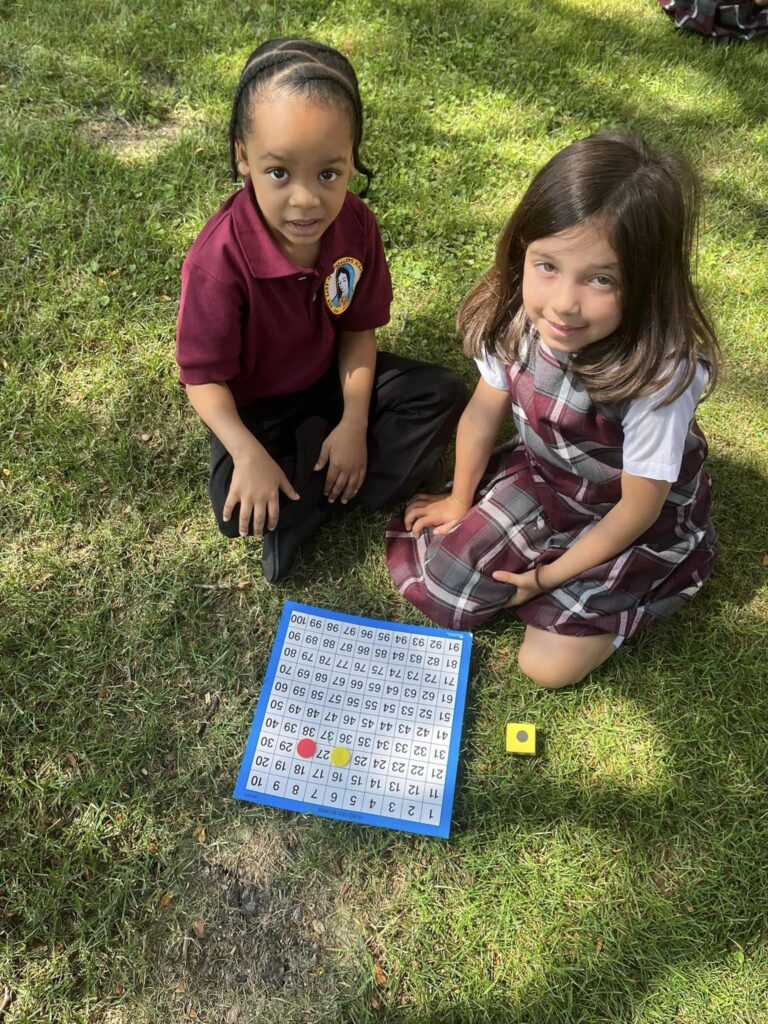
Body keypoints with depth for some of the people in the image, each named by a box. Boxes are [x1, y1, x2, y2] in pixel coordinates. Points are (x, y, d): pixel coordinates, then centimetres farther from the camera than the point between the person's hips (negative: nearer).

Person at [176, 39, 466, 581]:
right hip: (254, 402, -4)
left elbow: (358, 329, -7)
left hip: (331, 377, 5)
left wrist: (354, 424, -16)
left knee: (445, 395, -9)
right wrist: (249, 454, -35)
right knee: (241, 507, -28)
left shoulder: (356, 225, -17)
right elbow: (203, 375, -23)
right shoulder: (220, 258, -30)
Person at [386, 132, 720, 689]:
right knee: (434, 587, 0)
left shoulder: (659, 373, -35)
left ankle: (618, 594, 15)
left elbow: (638, 508, -22)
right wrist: (461, 502, 10)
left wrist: (551, 575, -12)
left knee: (550, 662, -11)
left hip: (639, 522, -4)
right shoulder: (518, 317, -22)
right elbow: (482, 416, -5)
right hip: (542, 477, 5)